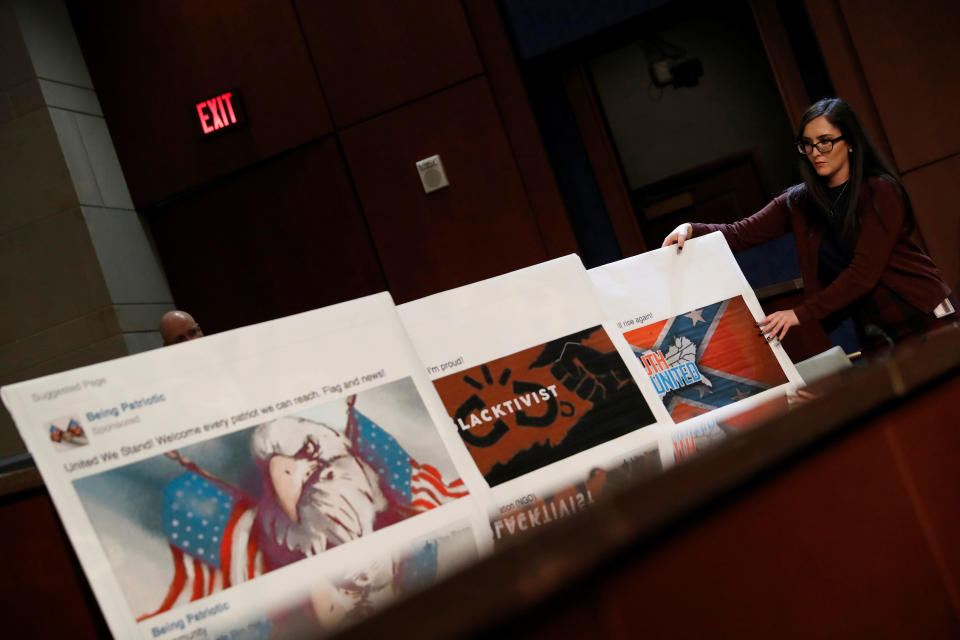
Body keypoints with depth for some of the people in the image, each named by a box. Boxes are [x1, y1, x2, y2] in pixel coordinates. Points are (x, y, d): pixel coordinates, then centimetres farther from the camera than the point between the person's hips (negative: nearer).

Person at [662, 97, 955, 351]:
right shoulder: (799, 201, 4)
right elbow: (741, 233, -4)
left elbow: (865, 271, -18)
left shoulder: (881, 192, -11)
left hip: (922, 315, -3)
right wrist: (692, 229, -23)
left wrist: (801, 313, -22)